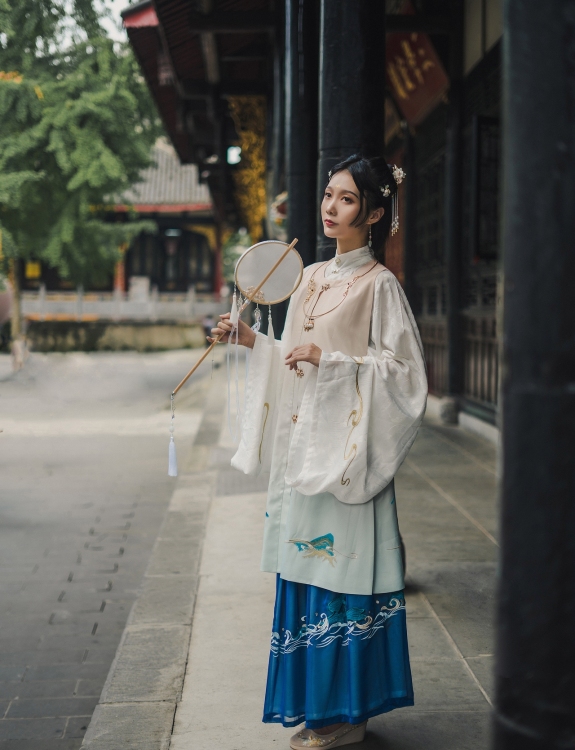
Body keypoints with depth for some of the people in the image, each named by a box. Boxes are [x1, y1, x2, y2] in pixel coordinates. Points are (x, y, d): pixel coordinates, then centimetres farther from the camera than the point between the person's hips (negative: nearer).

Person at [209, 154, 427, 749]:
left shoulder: (378, 284, -7)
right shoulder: (311, 278, 14)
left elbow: (401, 368, -12)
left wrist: (328, 358, -19)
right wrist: (251, 340, 7)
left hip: (346, 444, -7)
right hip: (301, 443, 7)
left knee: (342, 564, -4)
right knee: (305, 565, 10)